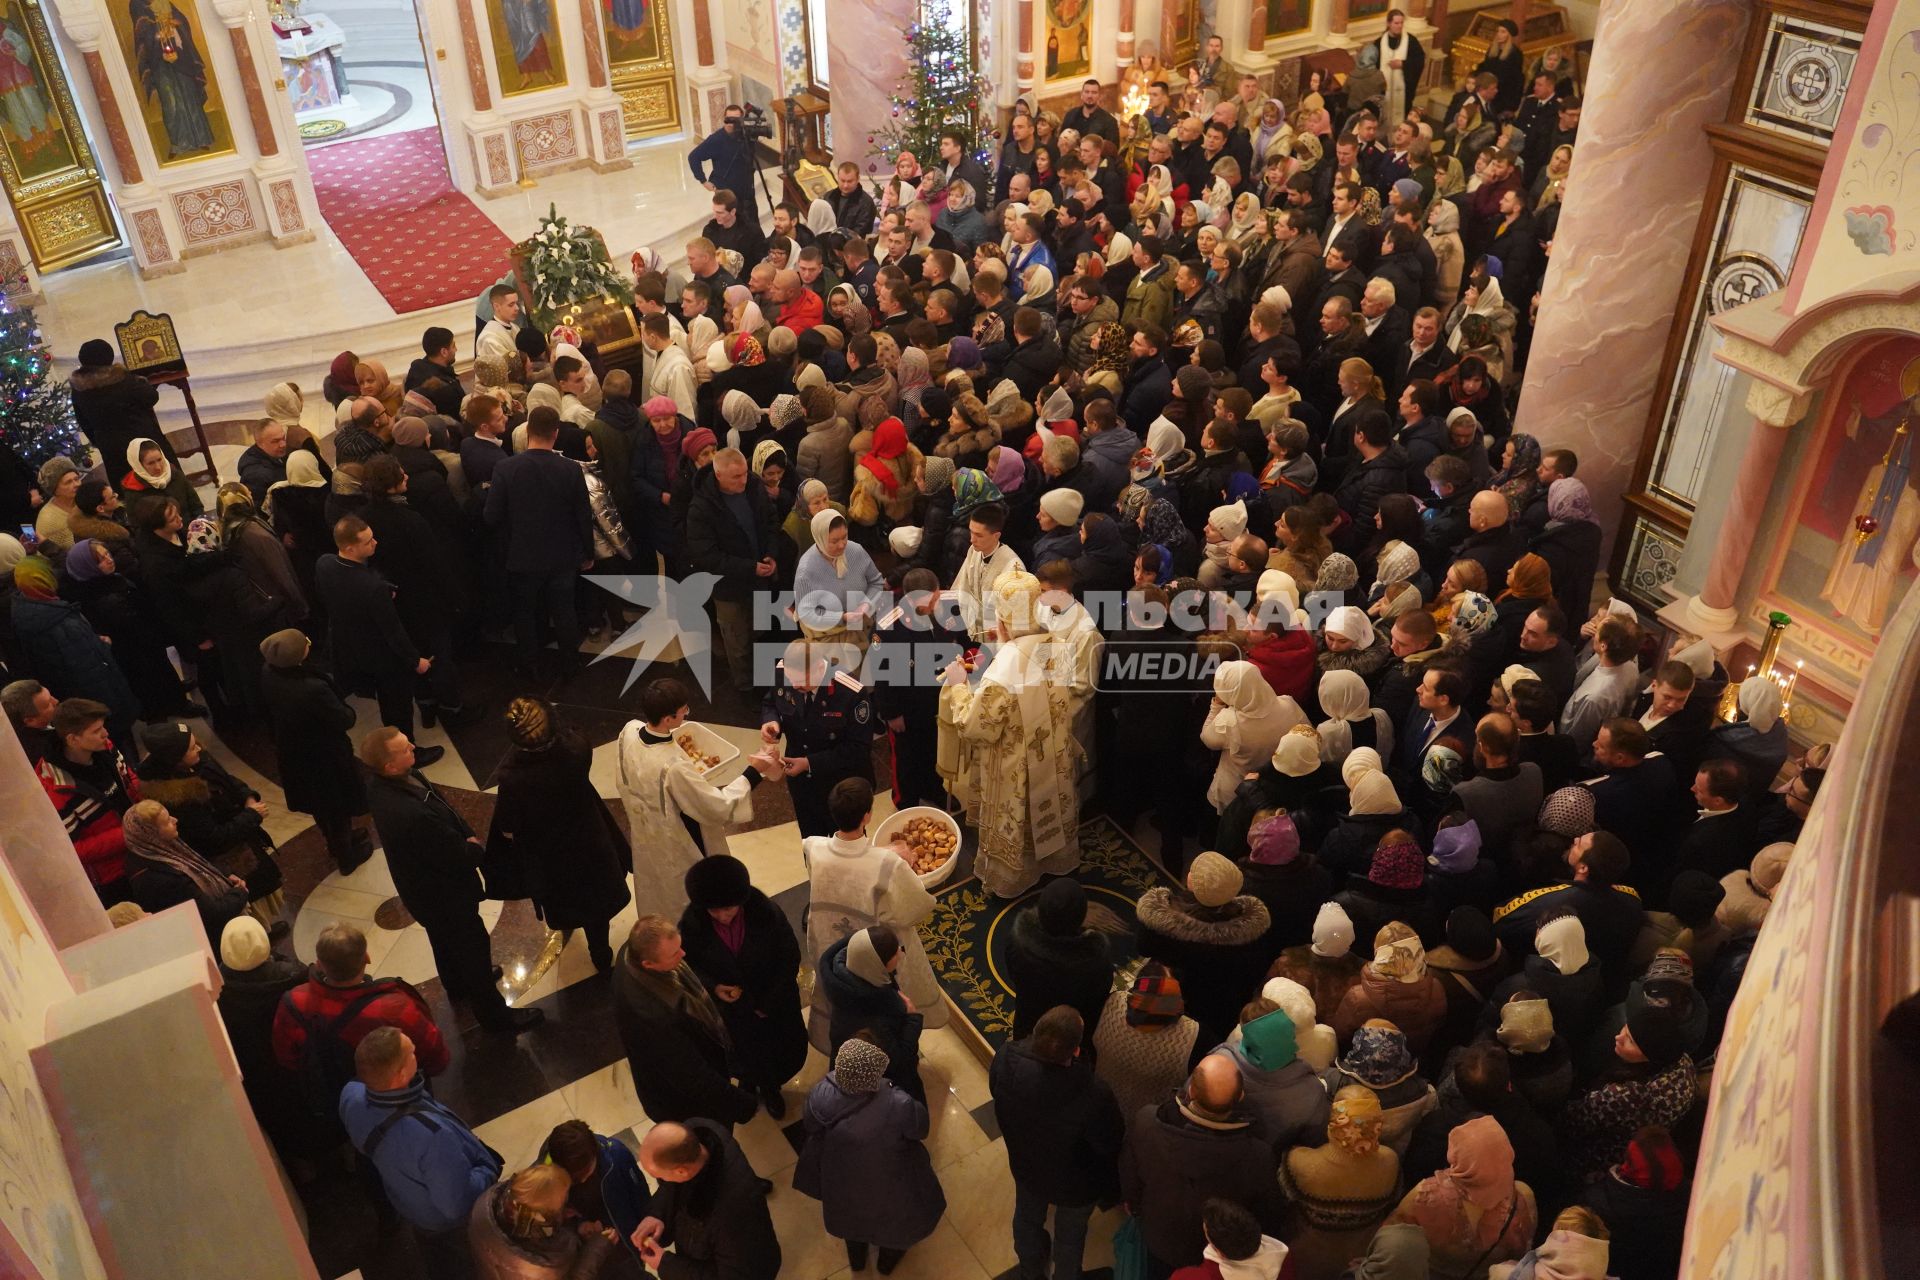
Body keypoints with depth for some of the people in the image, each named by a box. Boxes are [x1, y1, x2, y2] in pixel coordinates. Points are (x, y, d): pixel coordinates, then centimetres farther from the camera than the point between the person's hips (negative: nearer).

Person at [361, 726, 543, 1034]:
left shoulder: (379, 786, -16)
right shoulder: (413, 815, -45)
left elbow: (443, 810, -1)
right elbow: (458, 858, -31)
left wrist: (467, 839, -10)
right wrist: (476, 847, -10)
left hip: (420, 884, 9)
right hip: (444, 894, -9)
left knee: (445, 940, 33)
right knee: (473, 947, 15)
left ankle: (457, 985, 60)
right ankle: (493, 1014, 36)